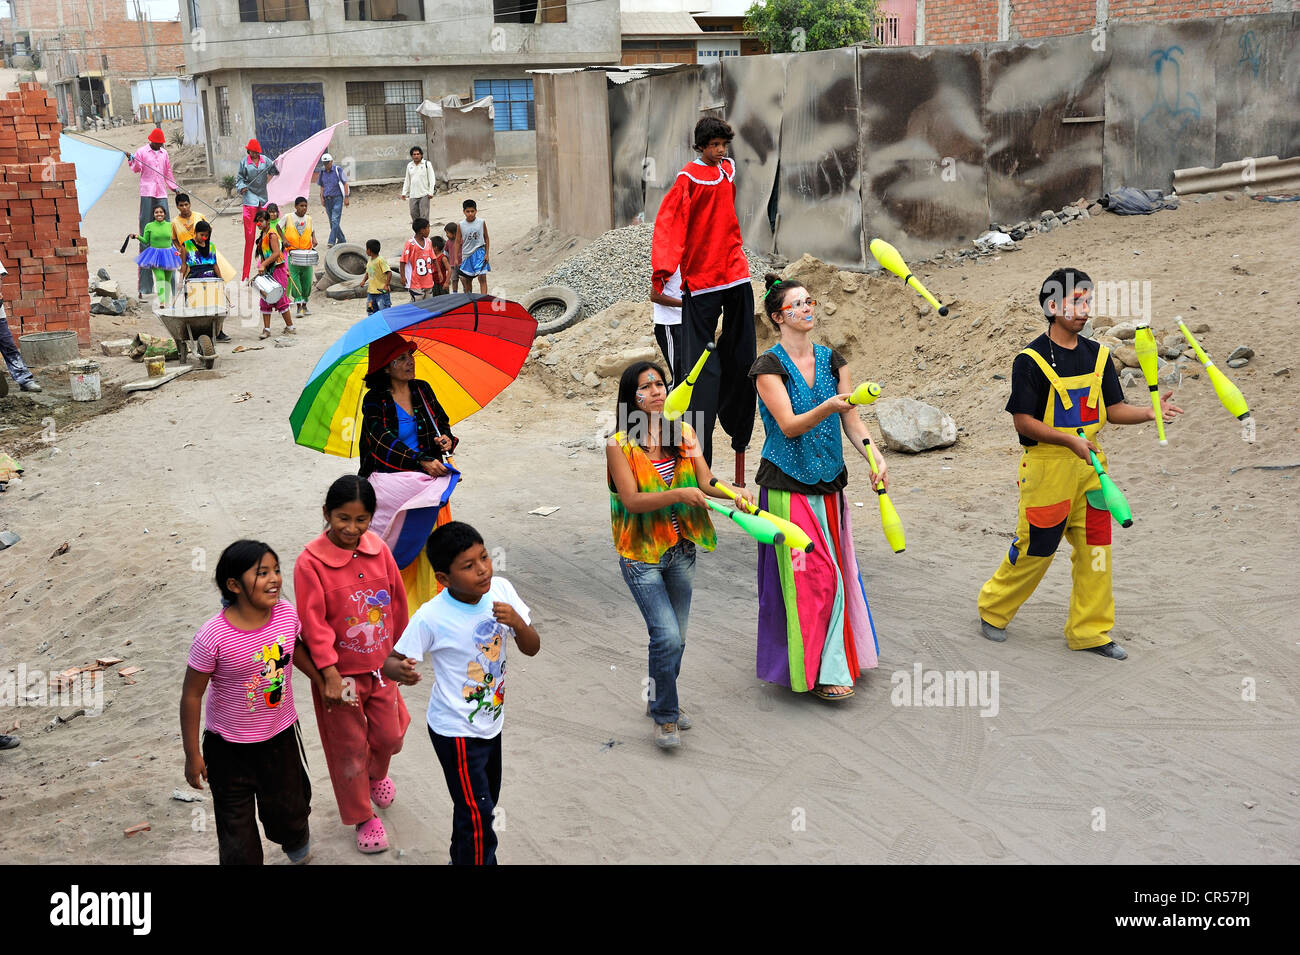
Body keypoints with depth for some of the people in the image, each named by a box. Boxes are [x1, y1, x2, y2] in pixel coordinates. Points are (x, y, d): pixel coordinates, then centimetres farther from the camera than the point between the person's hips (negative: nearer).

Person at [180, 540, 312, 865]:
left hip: (281, 733, 5)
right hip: (230, 746, -4)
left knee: (288, 806, 25)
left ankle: (297, 842, 59)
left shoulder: (286, 612, -16)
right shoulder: (212, 638, -29)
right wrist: (192, 755, -10)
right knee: (236, 821, 11)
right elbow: (191, 696, -17)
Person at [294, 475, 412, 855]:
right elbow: (314, 623, -20)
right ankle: (362, 817, 31)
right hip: (340, 673, -4)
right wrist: (329, 674, -23)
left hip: (380, 667, 4)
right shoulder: (311, 562, -20)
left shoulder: (379, 550, -6)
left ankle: (376, 774, 52)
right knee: (350, 748, 11)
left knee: (390, 737, 18)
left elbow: (397, 602, 6)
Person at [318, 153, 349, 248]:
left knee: (335, 221, -14)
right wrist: (322, 198, 8)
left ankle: (331, 242, -18)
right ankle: (342, 240, 23)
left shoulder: (338, 170, -4)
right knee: (332, 222, 9)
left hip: (337, 198, -6)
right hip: (327, 200, 6)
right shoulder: (322, 172, 11)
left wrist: (346, 197, -10)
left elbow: (345, 184, -3)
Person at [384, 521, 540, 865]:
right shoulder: (431, 617, -27)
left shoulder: (501, 590, -14)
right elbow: (390, 662, -20)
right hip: (456, 731, -6)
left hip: (490, 720, 6)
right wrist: (401, 670, -44)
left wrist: (517, 622, -29)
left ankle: (462, 858, 48)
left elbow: (532, 648, -8)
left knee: (484, 802, 25)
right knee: (477, 817, -2)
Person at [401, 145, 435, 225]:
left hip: (424, 194, -5)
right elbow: (407, 180, 19)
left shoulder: (427, 164, 0)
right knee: (414, 214, 4)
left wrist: (430, 192, -11)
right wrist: (404, 192, 13)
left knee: (424, 216, -7)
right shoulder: (409, 166, 13)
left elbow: (431, 179, -3)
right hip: (413, 195, 5)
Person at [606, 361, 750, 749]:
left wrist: (734, 492, -23)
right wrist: (679, 494, -30)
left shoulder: (683, 434, 4)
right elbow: (631, 499, -18)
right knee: (667, 637, -13)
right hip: (641, 555, -5)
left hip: (681, 550, 5)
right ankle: (664, 716, 6)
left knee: (675, 637, 14)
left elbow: (705, 481, -3)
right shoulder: (619, 444, -11)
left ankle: (659, 699, 37)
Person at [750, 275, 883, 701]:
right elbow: (789, 425, -19)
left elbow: (851, 422, 4)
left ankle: (834, 662, 23)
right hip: (787, 487, -6)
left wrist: (874, 457, -13)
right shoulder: (769, 366, -9)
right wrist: (830, 406, -35)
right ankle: (821, 670, 2)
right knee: (812, 578, -6)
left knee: (835, 571, 10)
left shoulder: (832, 361, 7)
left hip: (828, 485, 6)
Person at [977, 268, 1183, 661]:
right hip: (1046, 466, -6)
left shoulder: (1097, 355, 7)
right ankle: (993, 609, 25)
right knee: (1035, 549, 3)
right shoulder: (1031, 360, -11)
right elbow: (1023, 421, -14)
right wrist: (1070, 440, -24)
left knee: (1096, 549, 6)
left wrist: (1149, 413, -11)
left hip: (1089, 465, 6)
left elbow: (1112, 409, 8)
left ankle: (1088, 631, 18)